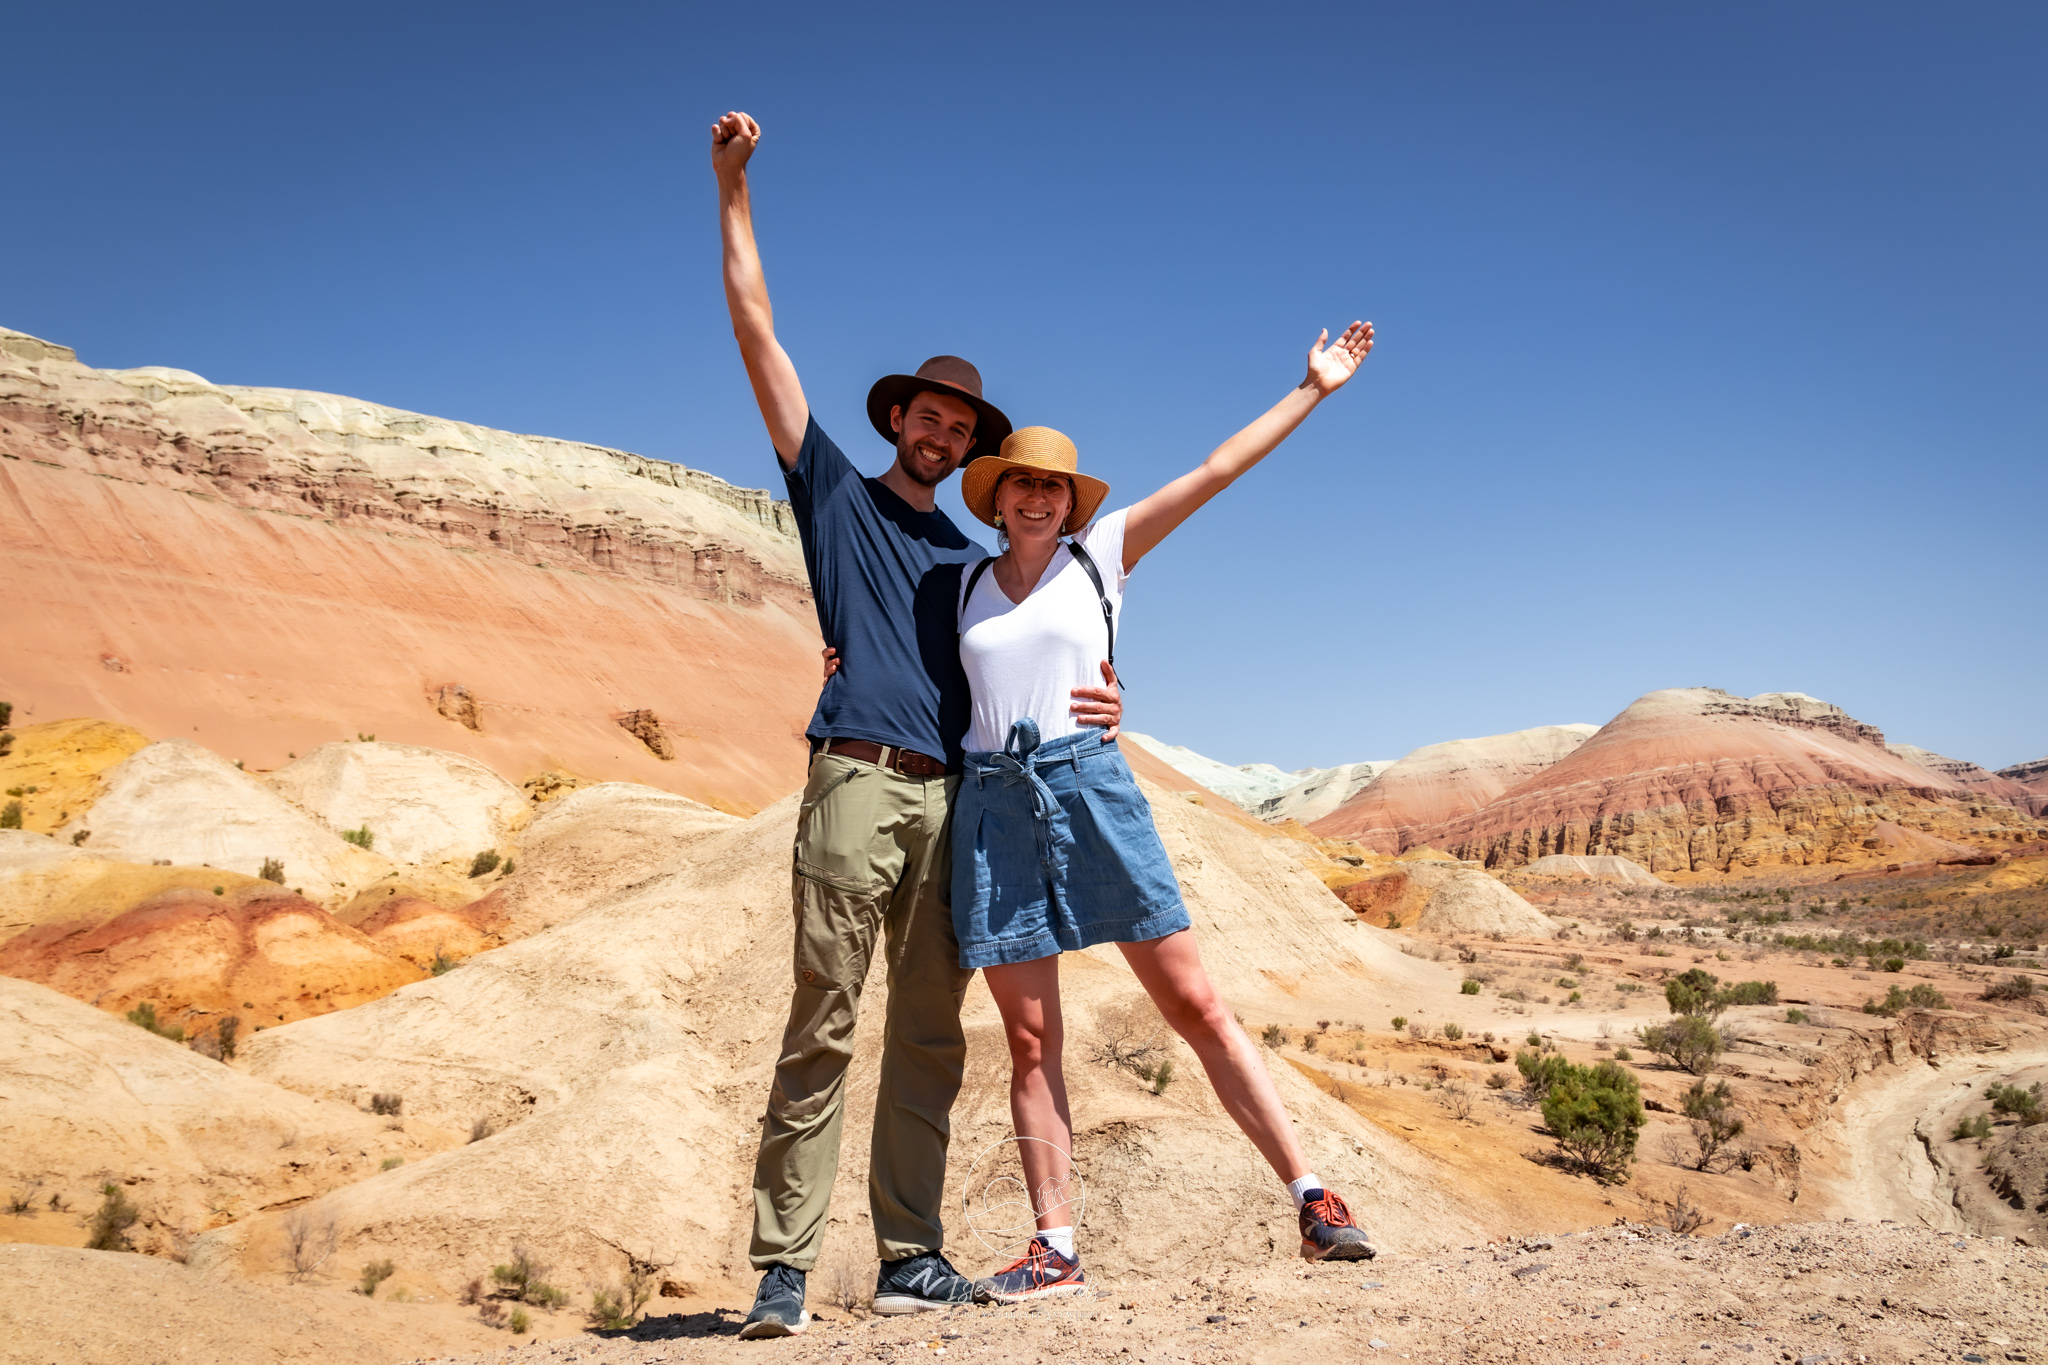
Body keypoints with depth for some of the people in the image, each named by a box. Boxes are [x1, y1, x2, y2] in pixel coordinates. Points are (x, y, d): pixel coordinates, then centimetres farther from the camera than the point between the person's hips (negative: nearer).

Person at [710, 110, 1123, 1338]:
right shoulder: (836, 493, 15)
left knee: (930, 1038, 3)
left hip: (955, 800, 4)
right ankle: (783, 1271, -2)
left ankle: (911, 1259, 8)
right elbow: (759, 333, 13)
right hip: (858, 782, -4)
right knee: (823, 1030, -7)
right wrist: (734, 189, 11)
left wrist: (1093, 704, -1)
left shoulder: (974, 562, 26)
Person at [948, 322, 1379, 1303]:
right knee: (1030, 1042, 4)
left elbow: (1216, 471, 6)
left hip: (1091, 788, -2)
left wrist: (1312, 390, 6)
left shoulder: (1100, 554, 8)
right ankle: (1055, 1250, 11)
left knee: (1196, 1004, -3)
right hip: (993, 803, 2)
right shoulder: (965, 584, 15)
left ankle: (1313, 1201, 3)